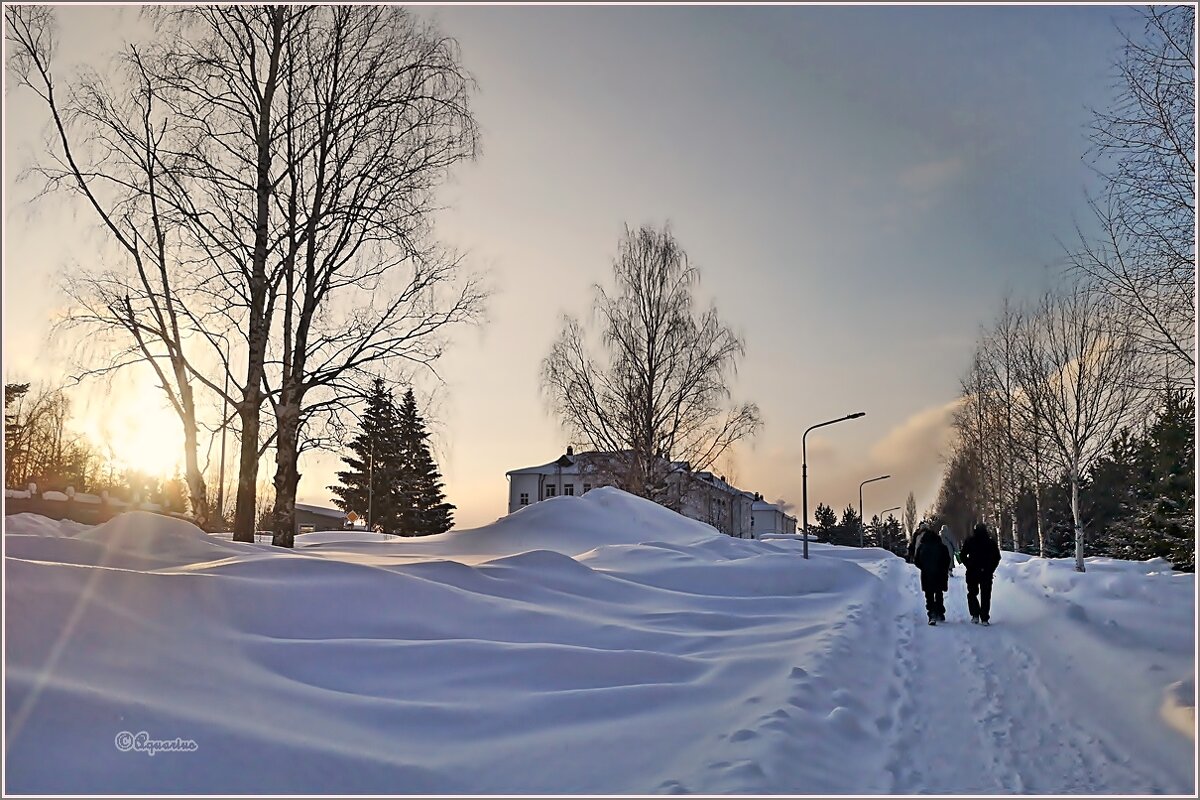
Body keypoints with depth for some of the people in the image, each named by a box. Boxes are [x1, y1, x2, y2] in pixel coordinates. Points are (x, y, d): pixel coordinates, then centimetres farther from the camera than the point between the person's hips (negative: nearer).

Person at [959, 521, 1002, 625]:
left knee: (972, 594, 12)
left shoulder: (969, 541, -1)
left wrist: (969, 566, 6)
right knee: (985, 596, 5)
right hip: (987, 574, 1)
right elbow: (997, 557, 4)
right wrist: (991, 569, 7)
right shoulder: (991, 542, 2)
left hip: (972, 573, -1)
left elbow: (962, 556, -1)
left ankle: (975, 615, 0)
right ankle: (984, 619, 0)